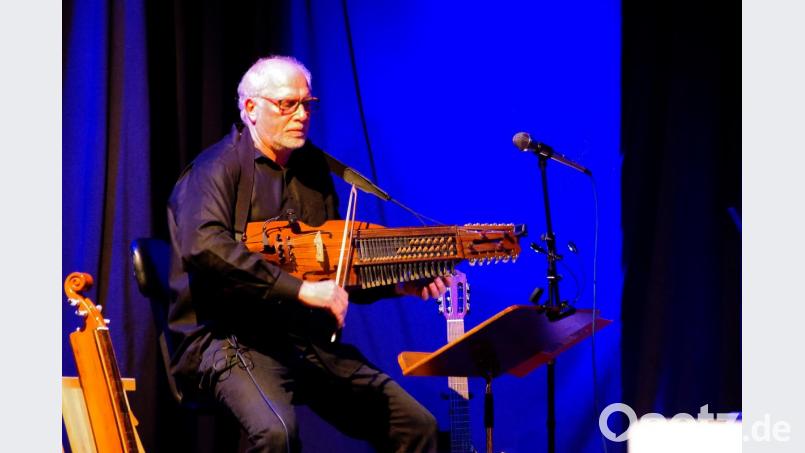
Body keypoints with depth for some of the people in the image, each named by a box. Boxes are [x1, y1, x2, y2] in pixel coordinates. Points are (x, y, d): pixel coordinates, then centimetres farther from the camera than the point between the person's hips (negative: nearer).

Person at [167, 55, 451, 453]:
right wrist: (300, 289, -30)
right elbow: (205, 246, -27)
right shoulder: (217, 169, -7)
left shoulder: (313, 170, 15)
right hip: (231, 340, -7)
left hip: (310, 343, 7)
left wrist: (397, 283, 6)